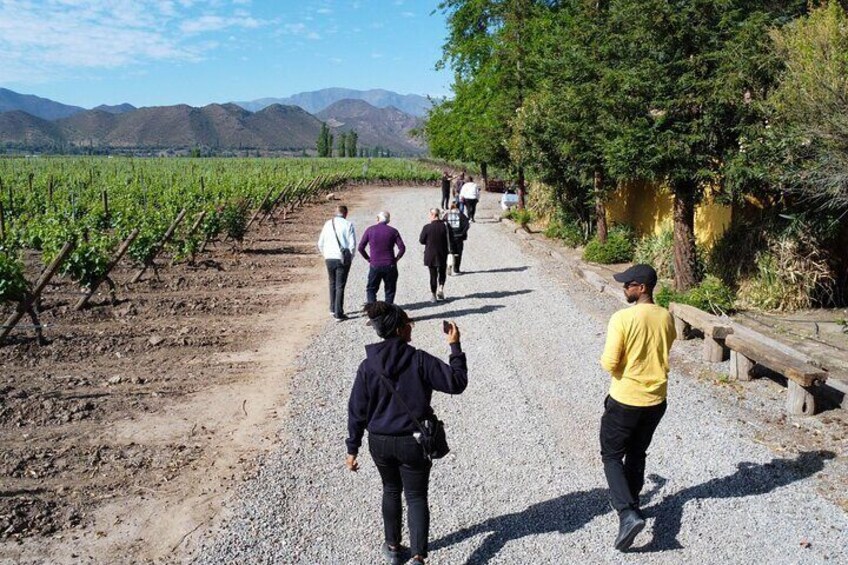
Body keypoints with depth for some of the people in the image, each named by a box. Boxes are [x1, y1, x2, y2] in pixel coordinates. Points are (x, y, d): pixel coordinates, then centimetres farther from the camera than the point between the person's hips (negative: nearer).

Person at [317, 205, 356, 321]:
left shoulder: (328, 224, 4)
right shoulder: (348, 225, -6)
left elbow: (320, 244, 6)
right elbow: (353, 244, -10)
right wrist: (350, 258, 3)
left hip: (329, 258, 3)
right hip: (343, 259, -3)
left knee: (332, 283, 22)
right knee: (340, 286, 1)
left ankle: (333, 309, 29)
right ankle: (339, 314, 0)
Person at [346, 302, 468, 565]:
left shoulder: (368, 366, -7)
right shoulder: (419, 360, -16)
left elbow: (357, 411, -3)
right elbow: (457, 382, -13)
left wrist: (352, 449, 5)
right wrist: (455, 347, -6)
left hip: (380, 443, 3)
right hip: (413, 442, -3)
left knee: (391, 491, 25)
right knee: (416, 497, 12)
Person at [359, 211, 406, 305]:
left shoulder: (370, 230, 0)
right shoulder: (393, 231, 0)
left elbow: (361, 248, -2)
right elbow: (402, 248, -6)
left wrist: (368, 259, 8)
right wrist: (396, 259, 6)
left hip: (375, 265, 0)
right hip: (390, 266, 0)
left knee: (371, 289, 12)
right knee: (390, 289, 12)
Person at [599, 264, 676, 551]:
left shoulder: (622, 318, -20)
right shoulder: (666, 317, -1)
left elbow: (609, 363, -20)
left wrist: (609, 363, 2)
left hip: (625, 400, -6)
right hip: (656, 400, 6)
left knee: (612, 456, 8)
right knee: (637, 454, 23)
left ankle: (628, 513, -7)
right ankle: (629, 504, 36)